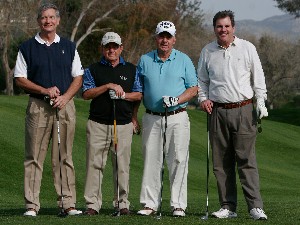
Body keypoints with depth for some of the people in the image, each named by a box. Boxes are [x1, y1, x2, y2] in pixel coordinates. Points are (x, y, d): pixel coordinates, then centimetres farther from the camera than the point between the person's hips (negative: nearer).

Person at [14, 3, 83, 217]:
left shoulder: (69, 47, 11)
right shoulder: (28, 47, 5)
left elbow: (78, 77, 10)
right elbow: (20, 79, 2)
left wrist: (64, 97, -6)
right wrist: (45, 90, -10)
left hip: (65, 105, 2)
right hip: (38, 106, -2)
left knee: (64, 157, 3)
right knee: (34, 157, -3)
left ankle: (68, 203, 4)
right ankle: (32, 205, -2)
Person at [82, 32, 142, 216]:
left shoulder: (131, 69, 14)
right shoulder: (93, 70, 10)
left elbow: (139, 95, 11)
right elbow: (87, 93, -2)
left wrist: (123, 95, -7)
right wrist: (108, 86, -11)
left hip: (124, 124, 1)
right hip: (98, 124, -1)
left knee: (122, 165, 0)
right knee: (95, 164, -5)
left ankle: (122, 204, 6)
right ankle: (92, 204, -2)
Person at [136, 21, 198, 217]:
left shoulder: (184, 60, 5)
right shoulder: (145, 60, 10)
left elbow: (194, 88, 3)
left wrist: (176, 100, -13)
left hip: (177, 117, -2)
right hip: (152, 118, 2)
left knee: (179, 160, -5)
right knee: (151, 161, 2)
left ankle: (178, 205, -2)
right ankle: (150, 204, 7)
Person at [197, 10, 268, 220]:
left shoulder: (247, 48, 4)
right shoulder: (207, 52, 11)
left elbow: (258, 77, 7)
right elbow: (202, 80, 21)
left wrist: (261, 101, -2)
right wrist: (203, 99, 5)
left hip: (243, 110, -3)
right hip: (218, 111, 3)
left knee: (246, 160, -9)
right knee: (221, 162, 2)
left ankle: (255, 206, -9)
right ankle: (228, 207, 8)